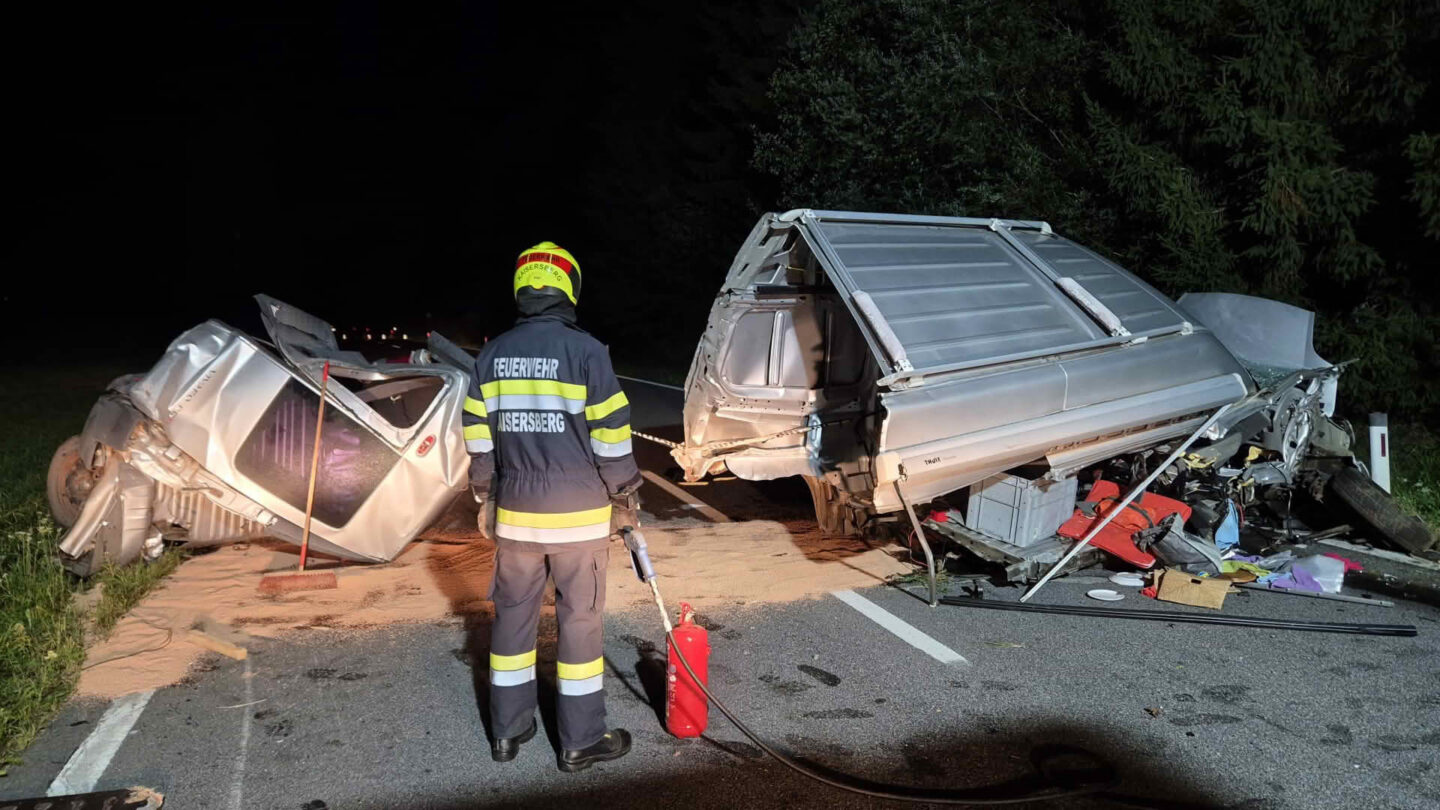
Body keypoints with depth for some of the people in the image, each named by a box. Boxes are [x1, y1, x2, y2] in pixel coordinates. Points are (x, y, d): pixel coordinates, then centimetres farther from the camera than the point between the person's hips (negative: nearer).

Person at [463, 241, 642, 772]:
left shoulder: (492, 355, 4)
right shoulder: (585, 350, -11)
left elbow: (479, 436, 8)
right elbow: (611, 436, -11)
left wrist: (485, 500, 19)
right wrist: (625, 499, 2)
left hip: (515, 513, 4)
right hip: (579, 514, -4)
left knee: (513, 615, 15)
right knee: (580, 621, 5)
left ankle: (508, 731, 25)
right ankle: (581, 741, 15)